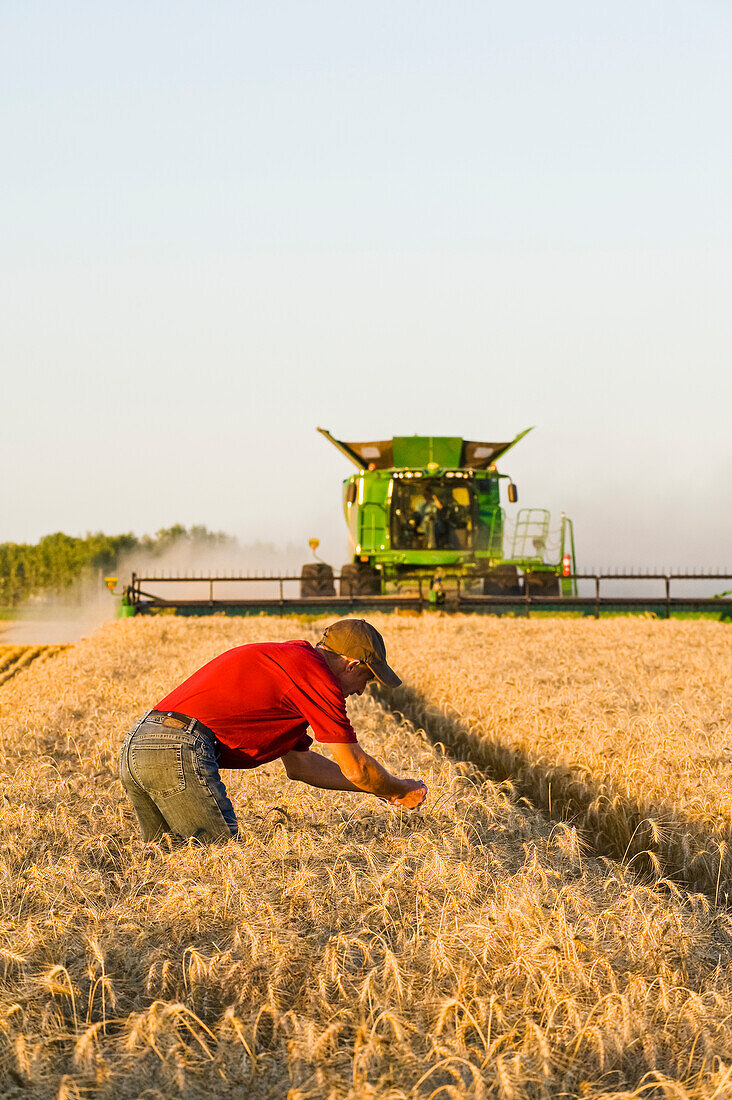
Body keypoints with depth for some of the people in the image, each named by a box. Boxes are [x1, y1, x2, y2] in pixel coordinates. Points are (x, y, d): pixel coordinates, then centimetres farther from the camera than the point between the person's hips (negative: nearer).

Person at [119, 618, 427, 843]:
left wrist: (378, 788, 37)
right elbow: (355, 768, 1)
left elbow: (300, 763, 34)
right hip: (178, 751, -10)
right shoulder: (315, 673, -3)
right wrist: (402, 791, 21)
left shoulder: (285, 658, 27)